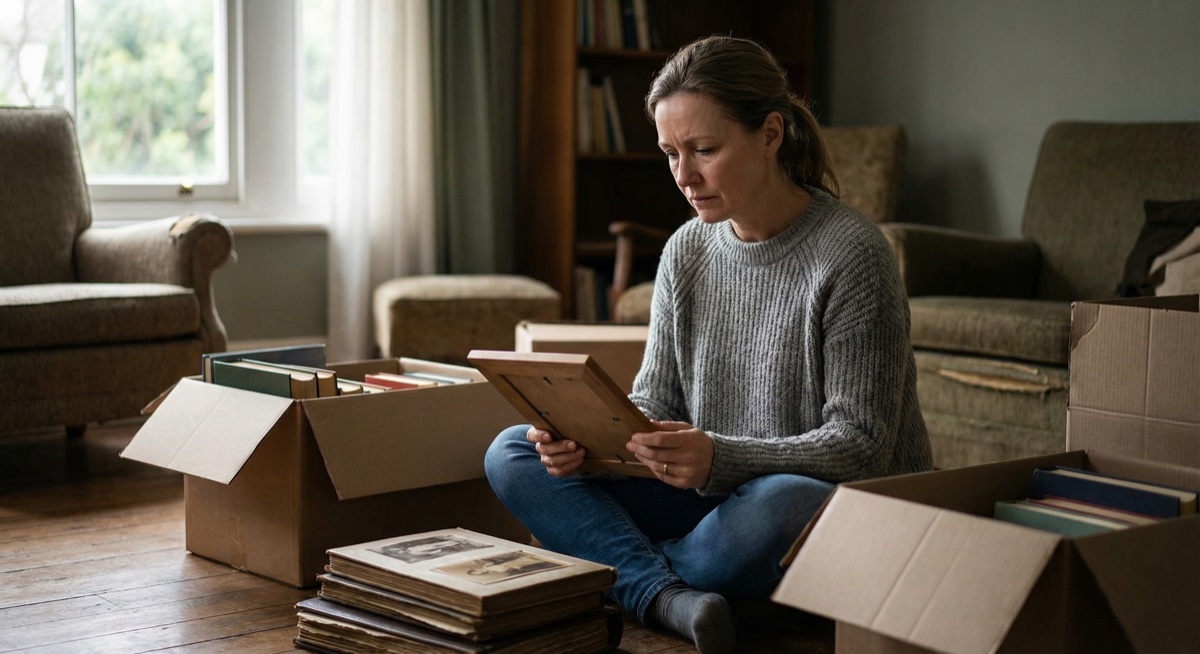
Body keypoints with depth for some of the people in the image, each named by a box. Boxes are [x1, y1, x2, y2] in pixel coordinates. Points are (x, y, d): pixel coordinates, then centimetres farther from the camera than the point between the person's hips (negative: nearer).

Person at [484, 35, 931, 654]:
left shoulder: (850, 254, -14)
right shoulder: (687, 252, 5)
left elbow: (862, 444, -17)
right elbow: (654, 405, 8)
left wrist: (719, 460, -32)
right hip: (712, 495, 6)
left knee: (779, 505, -42)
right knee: (512, 454, -6)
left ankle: (626, 574, -14)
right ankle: (668, 595, -27)